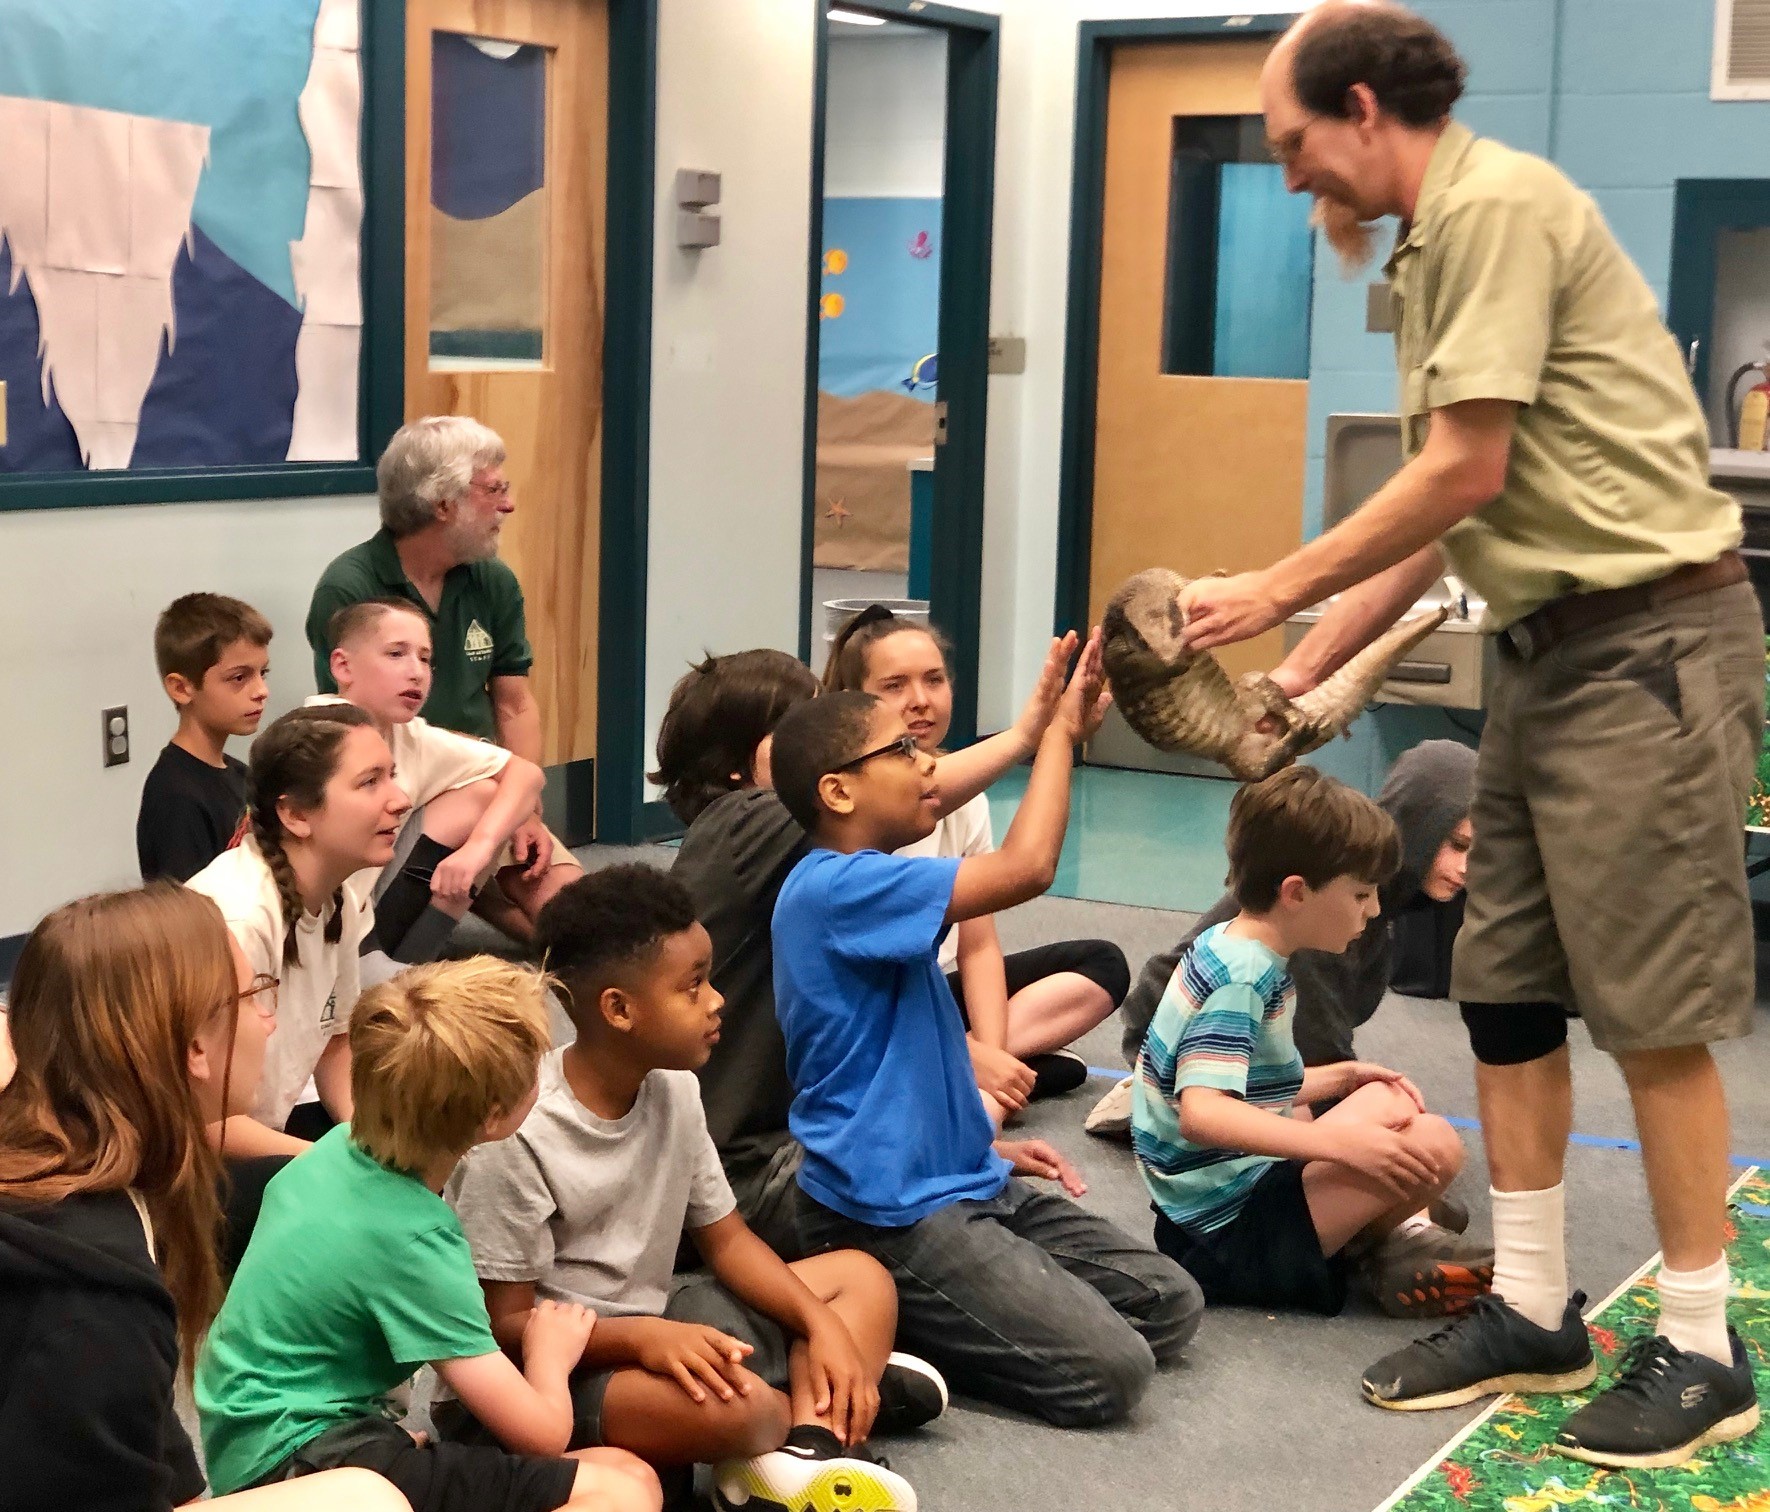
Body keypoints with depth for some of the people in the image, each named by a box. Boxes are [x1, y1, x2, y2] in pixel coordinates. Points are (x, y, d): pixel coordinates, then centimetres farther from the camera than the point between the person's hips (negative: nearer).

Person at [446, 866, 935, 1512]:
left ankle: (808, 1454, -23)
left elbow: (725, 1239, 8)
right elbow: (507, 1324, -19)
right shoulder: (517, 1135, -23)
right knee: (733, 1404, -37)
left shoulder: (675, 1089, -1)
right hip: (553, 1367, -9)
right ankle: (826, 1411, -1)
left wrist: (822, 1324, -9)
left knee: (862, 1279, 4)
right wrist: (644, 1336, -35)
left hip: (648, 1323, 9)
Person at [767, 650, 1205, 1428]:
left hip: (963, 1181, 10)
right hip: (889, 1213, -10)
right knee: (1109, 1372, -16)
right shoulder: (833, 889, -20)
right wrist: (1062, 729, -14)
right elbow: (1025, 867, -26)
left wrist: (988, 1146, 12)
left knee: (1170, 1306, 8)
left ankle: (918, 1310, 11)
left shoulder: (866, 890, 13)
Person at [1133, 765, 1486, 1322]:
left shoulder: (1226, 948, 10)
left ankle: (1380, 1234, 3)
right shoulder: (1240, 983, -19)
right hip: (1230, 1235, -10)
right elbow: (1202, 1113, -33)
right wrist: (1338, 1140, -37)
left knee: (1384, 1103, 26)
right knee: (1434, 1144, -21)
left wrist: (1340, 1077, 13)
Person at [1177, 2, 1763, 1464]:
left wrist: (1273, 591, -9)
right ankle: (1533, 1311, 21)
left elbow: (1466, 474, -18)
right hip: (1554, 640, 10)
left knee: (1652, 1004, -4)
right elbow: (1449, 511, 16)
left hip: (1648, 637, -10)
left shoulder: (1496, 204, -14)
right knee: (1506, 986, 11)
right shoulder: (1434, 242, 15)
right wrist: (1308, 665, 12)